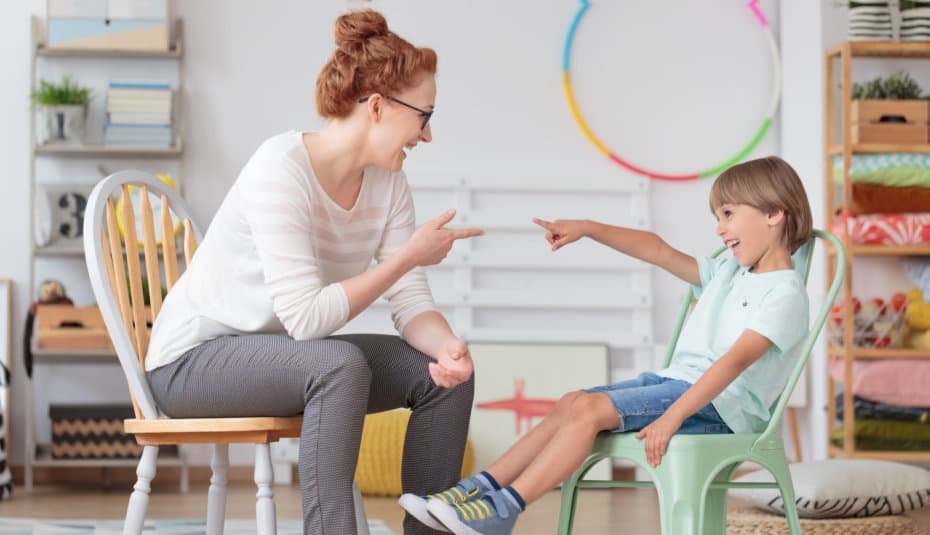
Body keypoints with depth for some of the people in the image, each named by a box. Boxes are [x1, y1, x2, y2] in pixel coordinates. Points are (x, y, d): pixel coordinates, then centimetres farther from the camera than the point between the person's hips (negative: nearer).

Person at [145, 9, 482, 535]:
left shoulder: (389, 184, -3)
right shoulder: (281, 168, -26)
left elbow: (411, 303, -6)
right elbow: (307, 317, -31)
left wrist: (447, 346, -28)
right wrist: (409, 255, -27)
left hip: (286, 358, 7)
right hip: (193, 361, -7)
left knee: (446, 374, -8)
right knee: (341, 363, -34)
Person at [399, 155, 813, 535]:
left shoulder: (785, 293, -11)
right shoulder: (728, 273, 20)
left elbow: (735, 360, -23)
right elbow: (659, 252, 23)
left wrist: (671, 417, -32)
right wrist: (587, 229, 12)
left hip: (717, 404, -9)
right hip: (676, 381, 9)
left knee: (588, 408, -22)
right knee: (571, 403, -5)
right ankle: (480, 488, -10)